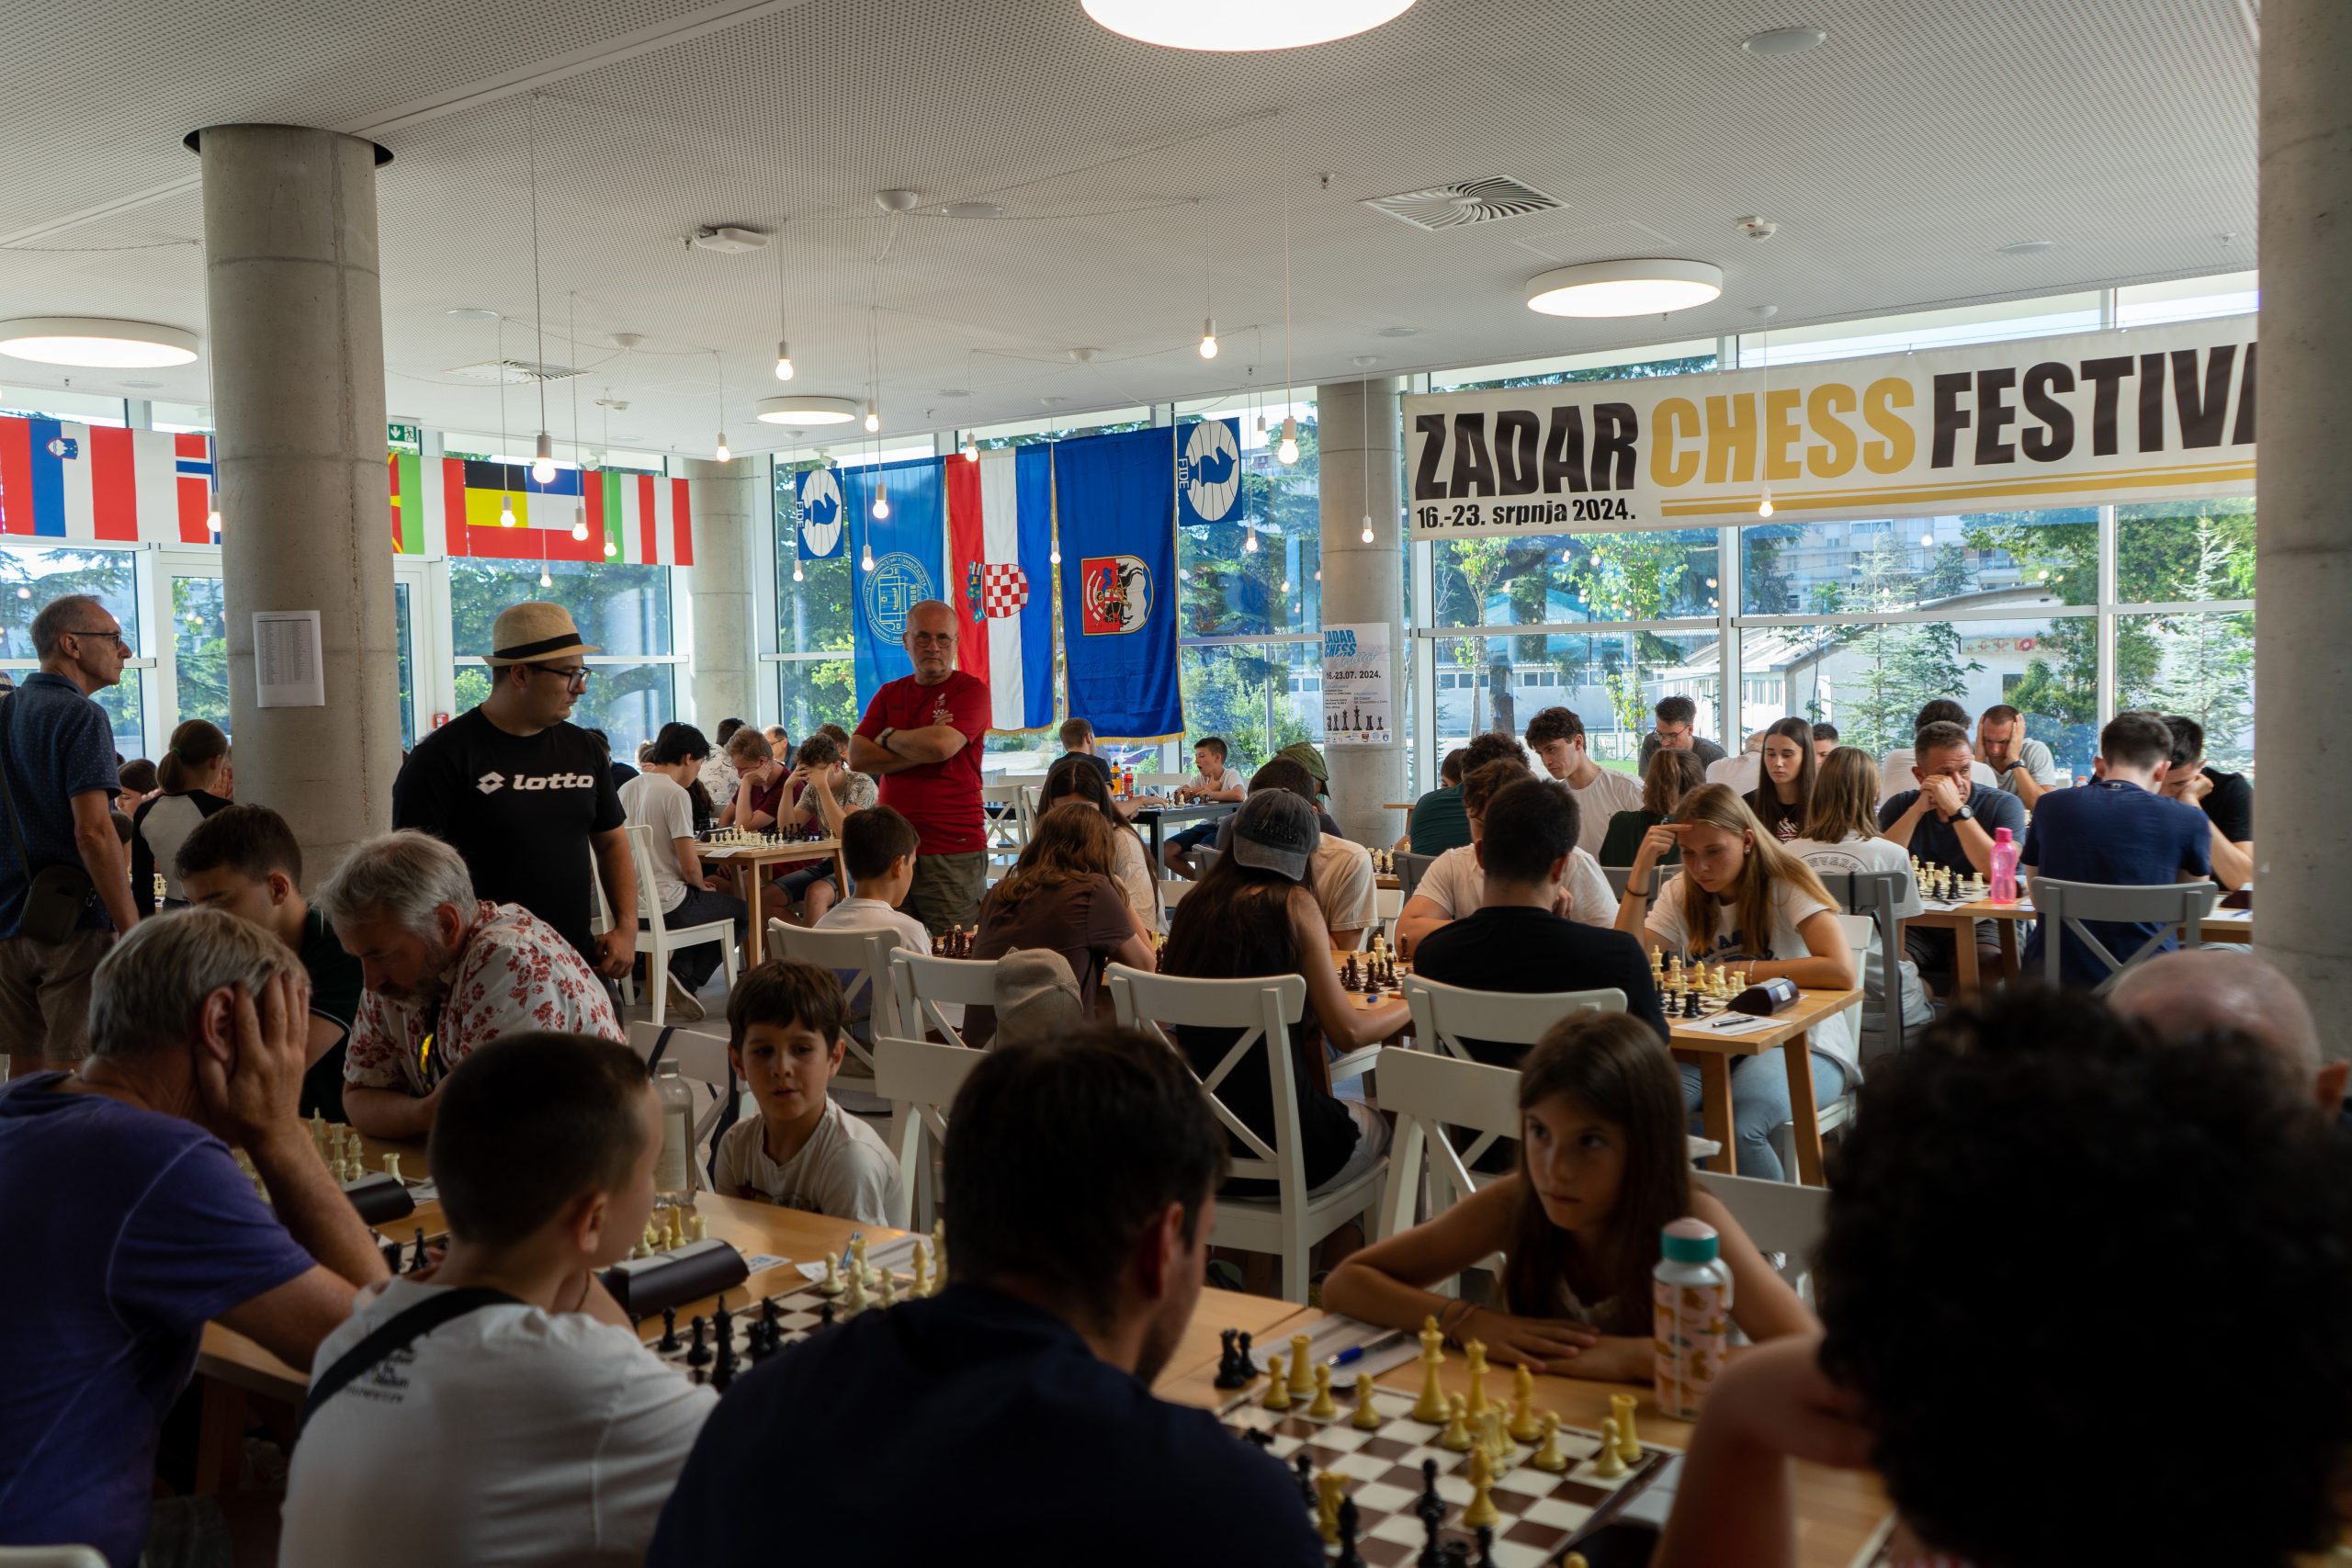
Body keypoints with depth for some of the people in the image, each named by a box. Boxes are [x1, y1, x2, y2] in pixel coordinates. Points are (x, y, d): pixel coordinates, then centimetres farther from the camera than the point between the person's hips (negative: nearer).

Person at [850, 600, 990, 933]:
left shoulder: (971, 690, -2)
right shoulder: (889, 694, 15)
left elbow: (941, 745, -18)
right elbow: (857, 757, 3)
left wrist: (889, 737, 0)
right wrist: (921, 751, -8)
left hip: (953, 850, -5)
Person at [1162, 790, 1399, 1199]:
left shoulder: (1193, 904, 3)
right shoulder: (1294, 903, -10)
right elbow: (1348, 1033, -9)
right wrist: (1410, 1004, 10)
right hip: (1281, 1146, -5)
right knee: (1385, 1124, 27)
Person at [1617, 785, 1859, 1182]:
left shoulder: (1785, 885, -8)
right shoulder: (1682, 894, 5)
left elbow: (1841, 971, -24)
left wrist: (1737, 970, -17)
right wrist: (1642, 868, -13)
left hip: (1800, 1045, -4)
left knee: (1737, 1127, -34)